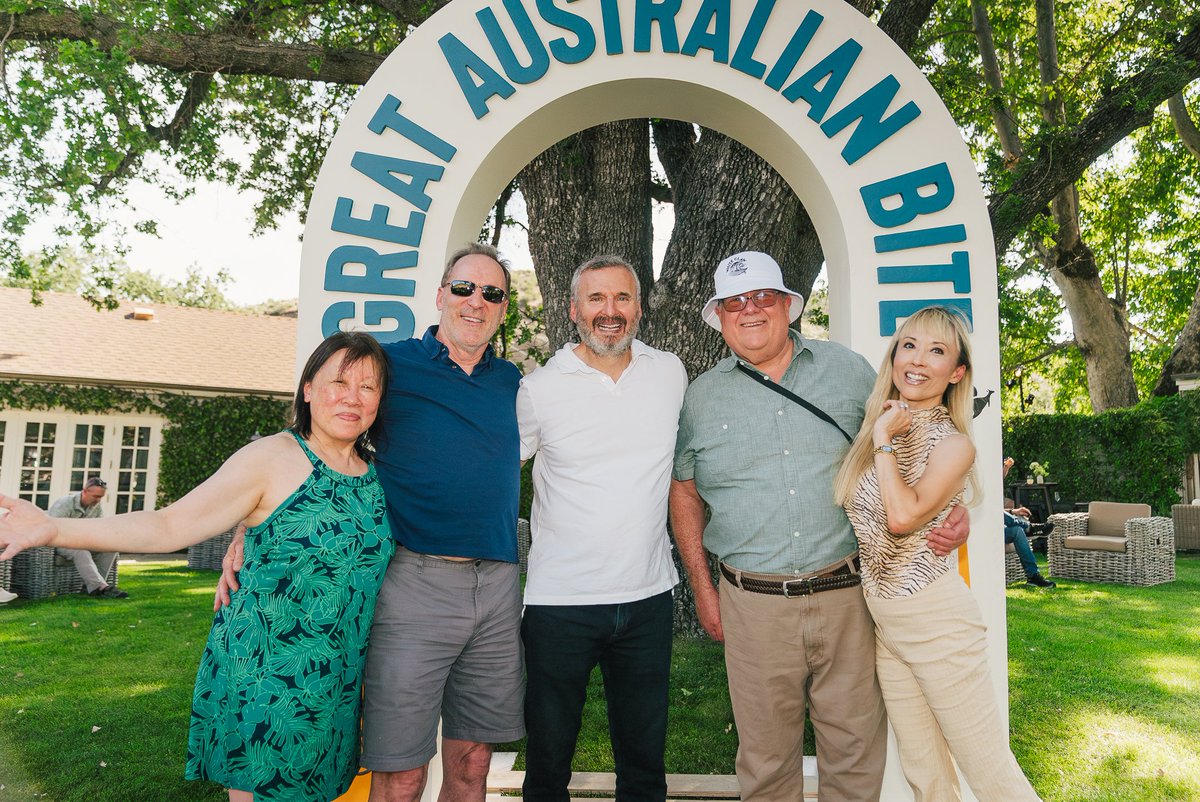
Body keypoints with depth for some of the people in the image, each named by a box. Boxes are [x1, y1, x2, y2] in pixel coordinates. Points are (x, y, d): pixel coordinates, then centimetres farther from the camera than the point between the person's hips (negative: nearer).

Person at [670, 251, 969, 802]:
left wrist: (950, 511, -2)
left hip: (844, 595, 0)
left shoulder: (846, 369, 5)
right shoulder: (702, 396, 4)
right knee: (765, 756, 12)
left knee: (856, 747, 11)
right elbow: (683, 492, 11)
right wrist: (702, 586, 8)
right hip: (753, 604, 0)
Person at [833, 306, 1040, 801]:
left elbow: (904, 515, -24)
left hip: (934, 616, -6)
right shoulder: (874, 428, 7)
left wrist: (884, 440, -15)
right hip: (882, 620, 6)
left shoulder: (953, 444, -10)